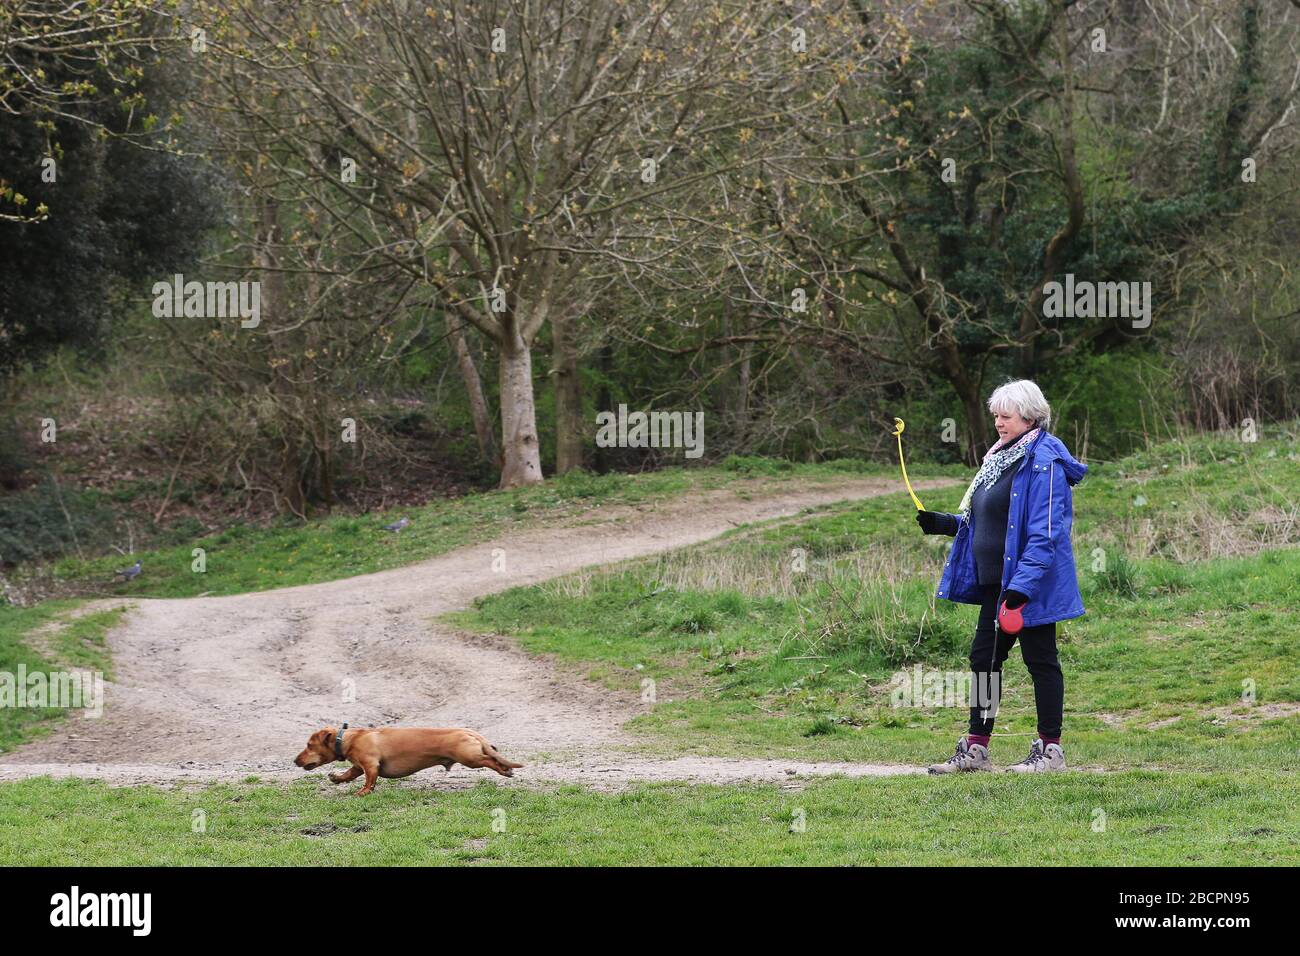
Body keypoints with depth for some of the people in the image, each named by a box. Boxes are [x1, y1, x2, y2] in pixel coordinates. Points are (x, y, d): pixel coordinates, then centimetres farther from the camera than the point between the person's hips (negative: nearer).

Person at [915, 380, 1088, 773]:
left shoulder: (1043, 463, -17)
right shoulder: (1000, 458, 14)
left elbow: (1045, 533, -22)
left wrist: (1021, 586, -27)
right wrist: (944, 523, 10)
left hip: (1030, 587, -10)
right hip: (997, 584, 10)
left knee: (1040, 660, 0)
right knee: (984, 658, 11)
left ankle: (1051, 748, 9)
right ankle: (975, 747, 17)